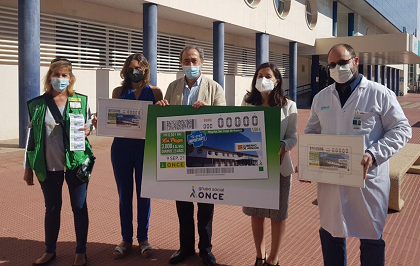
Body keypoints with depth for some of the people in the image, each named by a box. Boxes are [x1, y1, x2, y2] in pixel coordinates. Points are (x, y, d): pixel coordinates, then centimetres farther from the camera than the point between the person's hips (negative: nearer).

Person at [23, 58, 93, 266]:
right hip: (48, 165, 1)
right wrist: (28, 167, 6)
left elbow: (89, 124, 16)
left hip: (76, 163, -1)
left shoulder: (81, 101, 3)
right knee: (51, 208, 13)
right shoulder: (37, 104, 3)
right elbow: (31, 136, 6)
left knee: (79, 207, 5)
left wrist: (87, 130, -9)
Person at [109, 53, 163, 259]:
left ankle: (143, 238, 20)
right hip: (121, 147, 2)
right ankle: (126, 239, 21)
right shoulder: (119, 92, 9)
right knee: (124, 194, 8)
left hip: (145, 147, -1)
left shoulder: (154, 92, 4)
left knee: (143, 194, 6)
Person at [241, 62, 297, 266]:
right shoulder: (247, 103, 3)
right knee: (256, 213, 13)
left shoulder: (288, 106, -4)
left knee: (277, 215, 9)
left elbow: (292, 138, -4)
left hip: (278, 166, -2)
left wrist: (283, 147, -26)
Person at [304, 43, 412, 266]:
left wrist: (374, 154, -19)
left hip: (368, 179, -4)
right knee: (330, 233, 14)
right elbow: (311, 131, 18)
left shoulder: (380, 94, -3)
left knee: (371, 238, 9)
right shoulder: (321, 97, 10)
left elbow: (401, 129, -4)